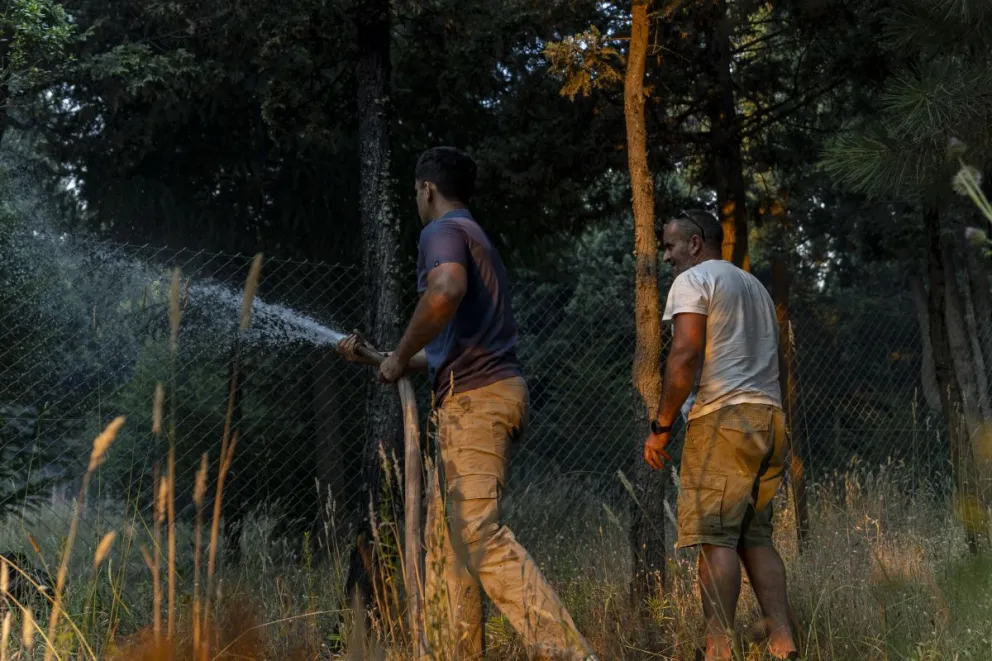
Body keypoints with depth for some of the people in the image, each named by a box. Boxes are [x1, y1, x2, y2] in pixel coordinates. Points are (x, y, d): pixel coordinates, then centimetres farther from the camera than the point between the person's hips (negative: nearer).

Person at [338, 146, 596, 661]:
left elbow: (445, 290, -28)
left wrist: (400, 357, -14)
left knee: (479, 534, -18)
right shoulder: (476, 239, 29)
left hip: (474, 398, -10)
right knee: (445, 532, 12)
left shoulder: (442, 232, -2)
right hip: (494, 390, 10)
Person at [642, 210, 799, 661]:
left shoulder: (692, 280, -1)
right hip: (770, 419, 8)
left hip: (723, 419, -8)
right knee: (755, 536, 9)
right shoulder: (754, 285, 26)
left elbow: (686, 355, -13)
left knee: (716, 537, -10)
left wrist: (661, 426, -10)